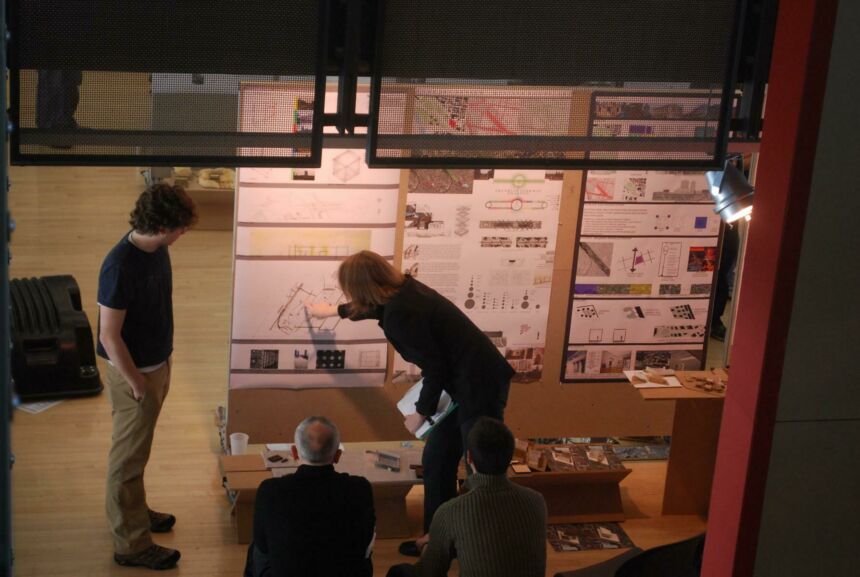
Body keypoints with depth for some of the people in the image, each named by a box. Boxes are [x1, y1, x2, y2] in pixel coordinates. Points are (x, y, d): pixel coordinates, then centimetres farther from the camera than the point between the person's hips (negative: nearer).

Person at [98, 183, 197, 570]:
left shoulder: (156, 248, -3)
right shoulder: (121, 266, -30)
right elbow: (109, 336, -25)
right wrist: (137, 383, -18)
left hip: (156, 364, 9)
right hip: (134, 373, -8)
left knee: (136, 450, 24)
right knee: (129, 458, 4)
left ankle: (131, 512, 42)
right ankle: (131, 544, 15)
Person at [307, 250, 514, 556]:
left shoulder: (400, 314, -22)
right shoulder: (401, 291, 8)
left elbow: (435, 369, -20)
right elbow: (373, 307, 34)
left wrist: (421, 413, -4)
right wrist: (334, 311, 50)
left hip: (480, 386, -10)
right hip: (471, 382, 10)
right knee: (436, 459, 16)